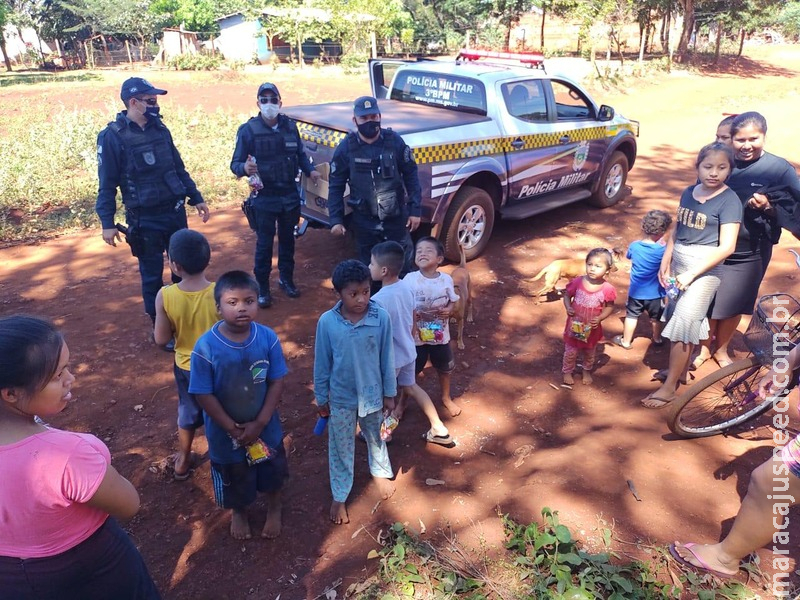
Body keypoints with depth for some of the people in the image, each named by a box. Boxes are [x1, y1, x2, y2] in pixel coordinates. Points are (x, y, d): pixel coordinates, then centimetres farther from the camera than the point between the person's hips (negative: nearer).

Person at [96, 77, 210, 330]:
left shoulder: (160, 129, 5)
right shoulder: (112, 136, -10)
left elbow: (179, 169, 14)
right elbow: (107, 185, -8)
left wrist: (196, 198, 14)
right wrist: (107, 223, -11)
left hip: (175, 212, 5)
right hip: (144, 219, -5)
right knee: (152, 275, 6)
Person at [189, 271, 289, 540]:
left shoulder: (268, 338, -20)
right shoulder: (206, 347, -25)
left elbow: (277, 381, -12)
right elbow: (204, 395, -18)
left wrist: (260, 423, -16)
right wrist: (233, 429, -16)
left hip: (265, 426, 2)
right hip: (225, 432, -1)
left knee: (272, 471, 25)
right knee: (234, 478, 24)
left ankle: (274, 508, 56)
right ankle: (239, 512, 56)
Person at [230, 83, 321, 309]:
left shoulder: (290, 126, 1)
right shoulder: (248, 130, -10)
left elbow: (300, 154, 12)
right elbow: (235, 163, -10)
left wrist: (310, 170, -6)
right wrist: (244, 168, -32)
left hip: (290, 195, 4)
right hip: (264, 197, -4)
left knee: (287, 239, 15)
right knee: (264, 243, 3)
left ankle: (286, 279, 33)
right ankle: (262, 288, 16)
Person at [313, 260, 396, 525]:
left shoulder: (381, 317, -20)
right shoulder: (327, 322, -20)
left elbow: (387, 359, -8)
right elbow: (322, 364, -7)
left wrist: (389, 394, 0)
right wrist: (321, 398, 1)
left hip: (372, 393, 1)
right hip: (341, 397, 0)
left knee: (375, 438, 26)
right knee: (341, 448, 18)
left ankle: (380, 472, 55)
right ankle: (339, 496, 39)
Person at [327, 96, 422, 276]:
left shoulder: (394, 141, -8)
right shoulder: (346, 147, -7)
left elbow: (411, 176, -1)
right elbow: (336, 186, -1)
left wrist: (415, 209, -3)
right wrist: (336, 219, -6)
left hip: (396, 218, 0)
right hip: (364, 221, 0)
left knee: (403, 265, 14)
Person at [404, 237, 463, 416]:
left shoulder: (446, 279, -10)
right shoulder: (409, 279, -16)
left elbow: (452, 301, 3)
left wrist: (449, 310, -17)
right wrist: (410, 314, -27)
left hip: (440, 335, 2)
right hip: (416, 335, -2)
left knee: (445, 368, 23)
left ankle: (446, 398, 49)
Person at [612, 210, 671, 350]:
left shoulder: (634, 246, -13)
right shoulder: (662, 250, -20)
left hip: (636, 291, 1)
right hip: (655, 293, -1)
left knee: (631, 316, 17)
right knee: (656, 318, 21)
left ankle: (626, 341, 28)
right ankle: (657, 339, 40)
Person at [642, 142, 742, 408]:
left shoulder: (729, 200, -11)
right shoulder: (688, 193, 6)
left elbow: (726, 247, -16)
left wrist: (692, 274, -19)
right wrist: (665, 263, 7)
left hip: (704, 269, -5)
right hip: (679, 263, 6)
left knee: (683, 324, -5)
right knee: (687, 322, 16)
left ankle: (669, 388, 4)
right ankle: (681, 370, 33)